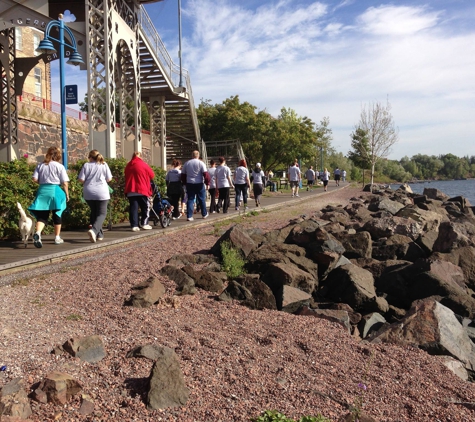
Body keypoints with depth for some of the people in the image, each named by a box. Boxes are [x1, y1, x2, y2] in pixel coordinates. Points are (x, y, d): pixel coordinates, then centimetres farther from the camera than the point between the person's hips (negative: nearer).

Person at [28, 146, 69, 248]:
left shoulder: (40, 165, 7)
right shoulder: (59, 166, -3)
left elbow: (35, 179, 1)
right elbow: (64, 183, -6)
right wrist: (67, 194, 4)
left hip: (42, 191, 3)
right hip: (55, 190, -3)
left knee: (42, 215, 4)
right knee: (57, 215, 12)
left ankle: (37, 233, -22)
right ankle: (57, 237, 19)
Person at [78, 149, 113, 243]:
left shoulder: (86, 165, 1)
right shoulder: (104, 165, 1)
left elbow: (81, 179, -3)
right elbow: (109, 179, 2)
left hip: (88, 193, 2)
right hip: (102, 193, -2)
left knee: (94, 212, 18)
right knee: (102, 213, 0)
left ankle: (99, 234, 20)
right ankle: (94, 230, -26)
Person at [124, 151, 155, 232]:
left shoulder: (128, 165, 11)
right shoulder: (143, 164, -3)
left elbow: (126, 177, 18)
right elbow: (152, 175, 3)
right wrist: (145, 179, 22)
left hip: (130, 189, 4)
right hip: (142, 189, -4)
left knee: (133, 207, 3)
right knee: (146, 207, 8)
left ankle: (134, 225, -2)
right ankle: (145, 224, 6)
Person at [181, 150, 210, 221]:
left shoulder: (187, 163, 6)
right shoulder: (200, 163, -6)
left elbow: (183, 175, 11)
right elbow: (206, 174, -12)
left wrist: (185, 183, 20)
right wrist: (207, 183, -5)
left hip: (189, 184, 3)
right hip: (199, 184, -3)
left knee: (190, 199, 4)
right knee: (202, 199, 11)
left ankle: (189, 216, -3)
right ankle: (204, 214, 23)